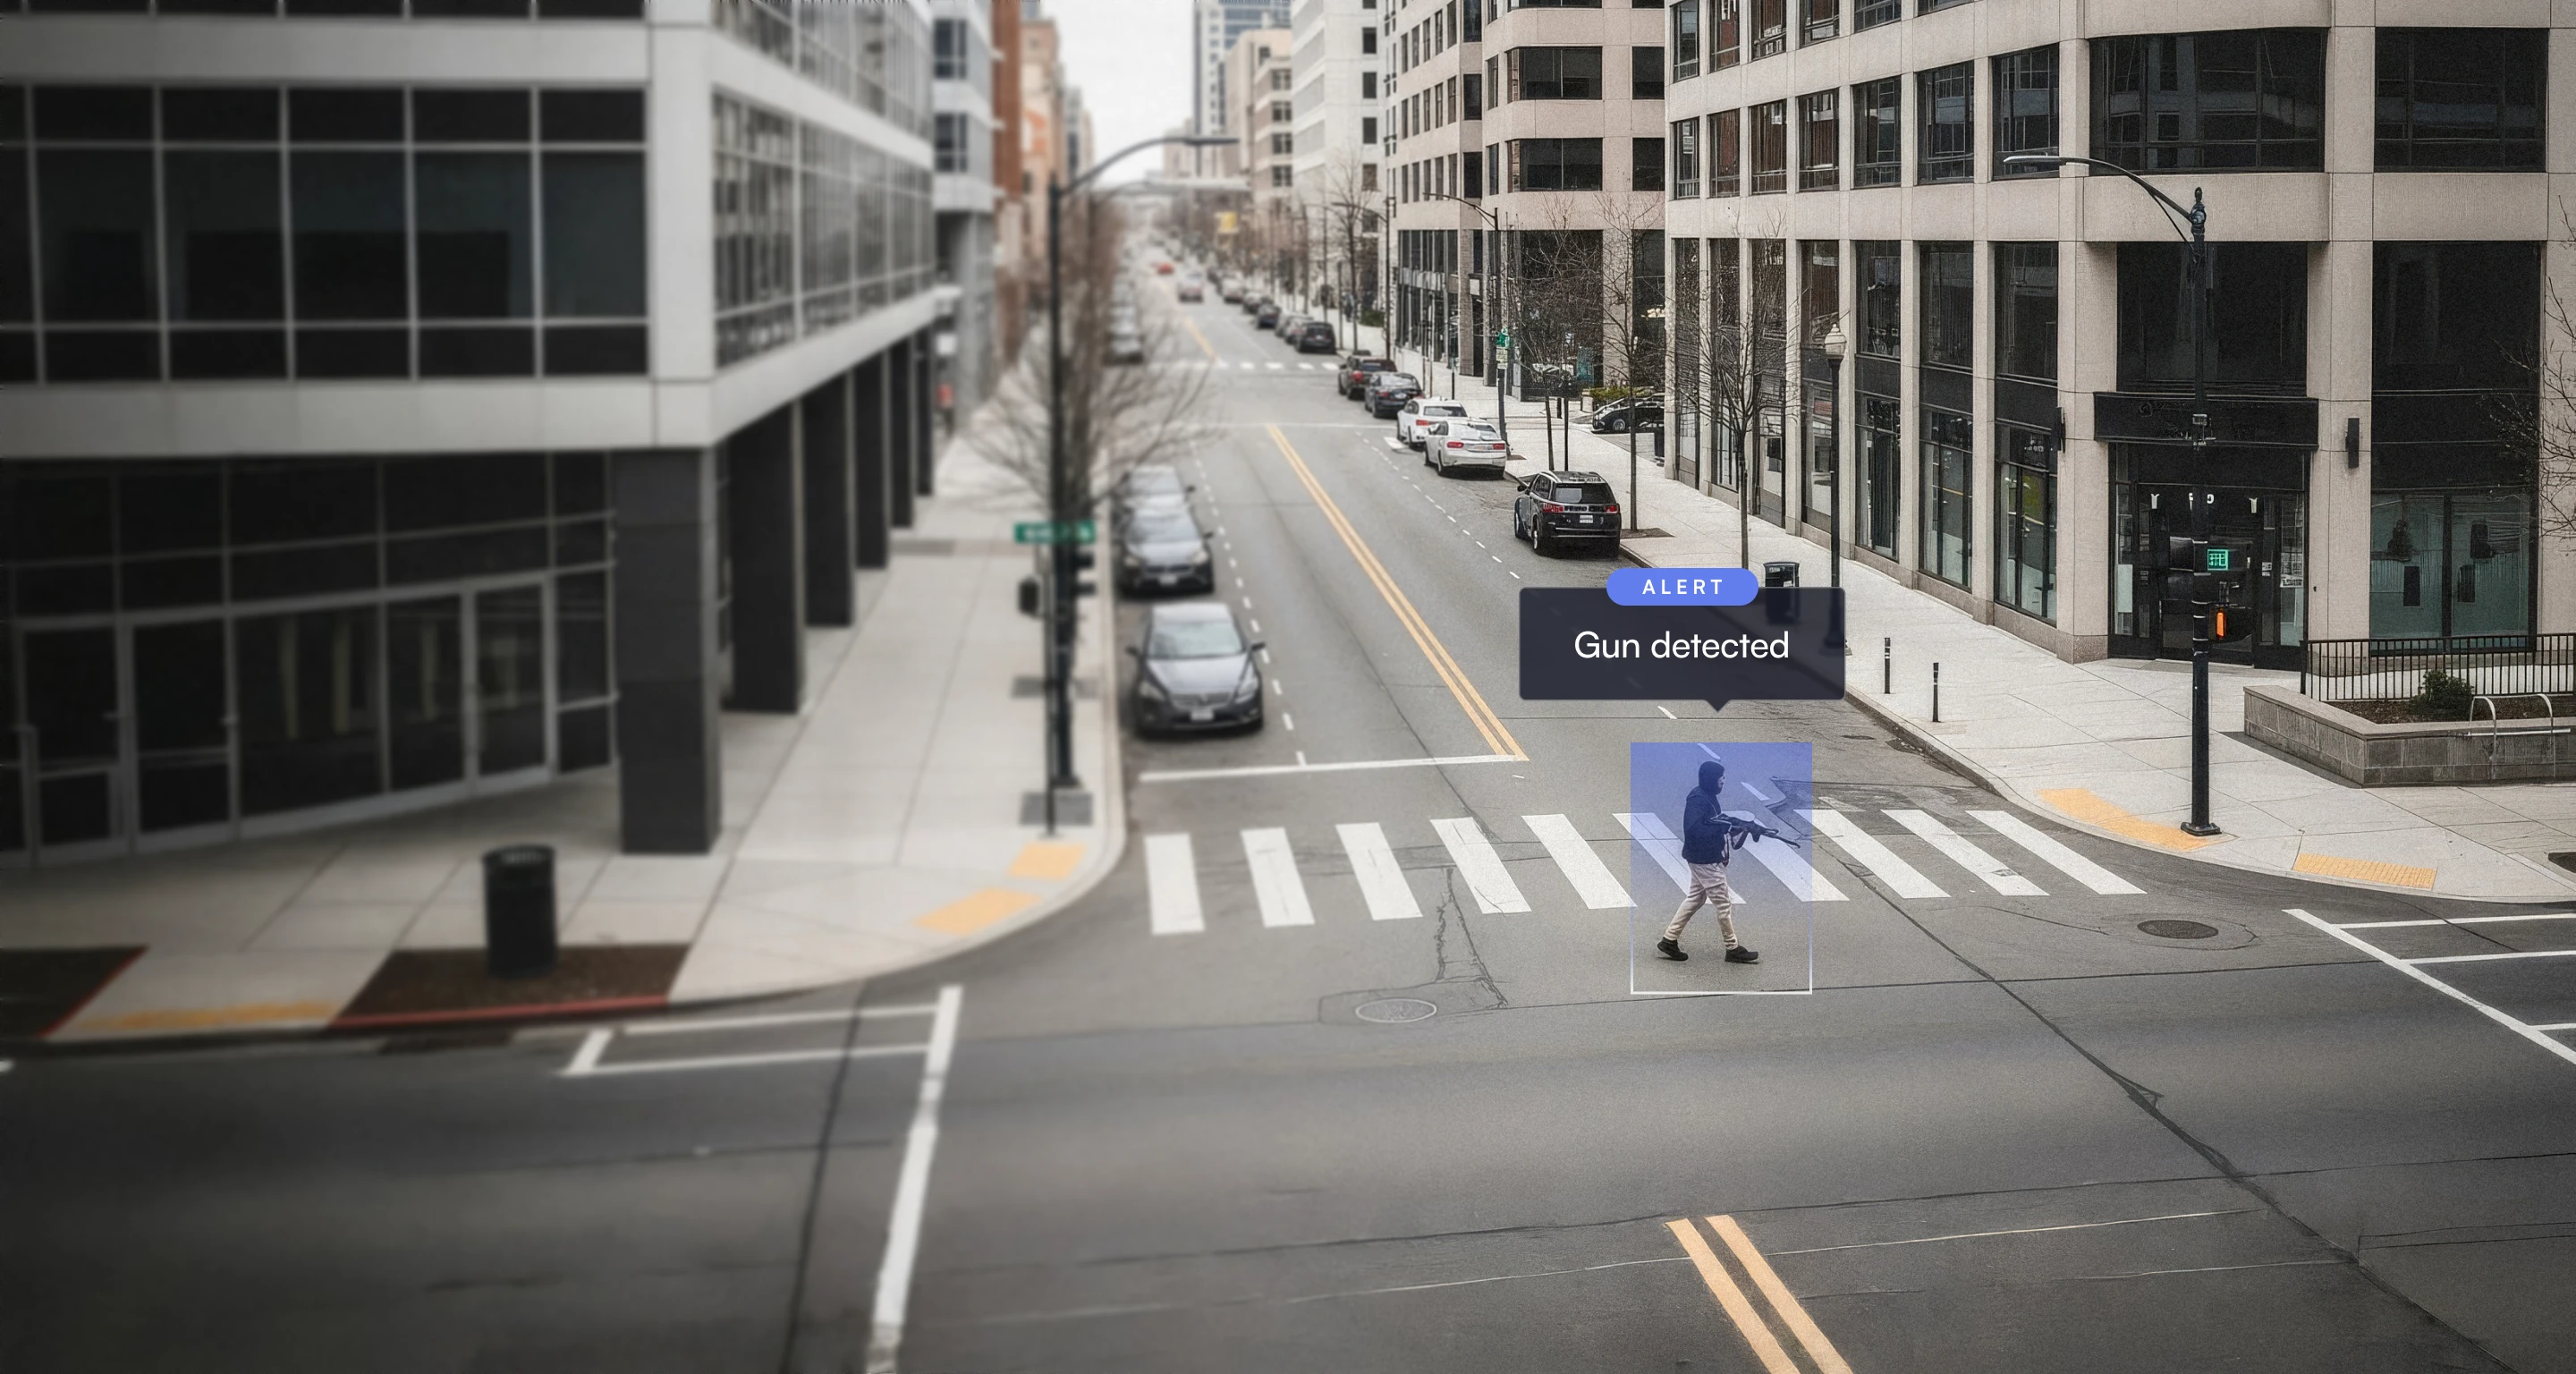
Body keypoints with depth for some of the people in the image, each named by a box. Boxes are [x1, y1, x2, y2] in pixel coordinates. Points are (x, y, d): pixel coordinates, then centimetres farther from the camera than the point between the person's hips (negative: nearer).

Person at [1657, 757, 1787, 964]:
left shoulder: (1708, 797, 10)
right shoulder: (1697, 799, -21)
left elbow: (1722, 820, 21)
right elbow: (1693, 830, -31)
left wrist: (1754, 827, 12)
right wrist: (1723, 827, -27)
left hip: (1705, 858, 10)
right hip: (1705, 860, -10)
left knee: (1695, 899, 16)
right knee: (1723, 903, -2)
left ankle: (1669, 941, 19)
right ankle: (1733, 949, 8)